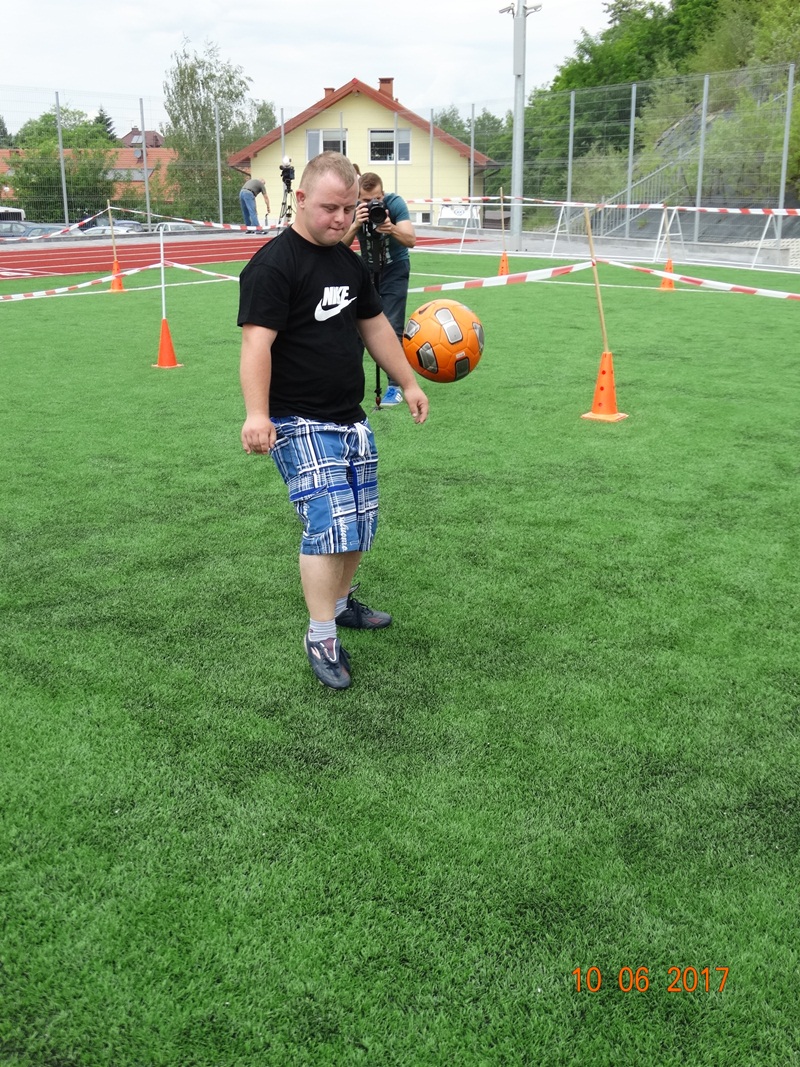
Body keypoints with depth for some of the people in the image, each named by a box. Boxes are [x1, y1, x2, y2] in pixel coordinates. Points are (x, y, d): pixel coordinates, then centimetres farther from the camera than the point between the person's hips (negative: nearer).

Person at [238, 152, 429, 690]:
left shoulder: (350, 262, 13)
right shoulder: (273, 265, -13)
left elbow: (375, 326, 25)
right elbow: (257, 343, -22)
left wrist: (409, 383, 27)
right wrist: (257, 414, -32)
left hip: (351, 420, 8)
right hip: (300, 424, -8)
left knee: (360, 526, 13)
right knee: (329, 526, -15)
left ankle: (341, 603, 36)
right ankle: (321, 639, -3)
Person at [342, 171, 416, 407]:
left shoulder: (395, 203, -22)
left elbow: (411, 240, -32)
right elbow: (341, 244, -27)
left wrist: (391, 229, -51)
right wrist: (355, 225, -45)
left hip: (394, 268, -3)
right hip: (366, 268, 3)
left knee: (392, 327, -12)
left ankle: (395, 386, -8)